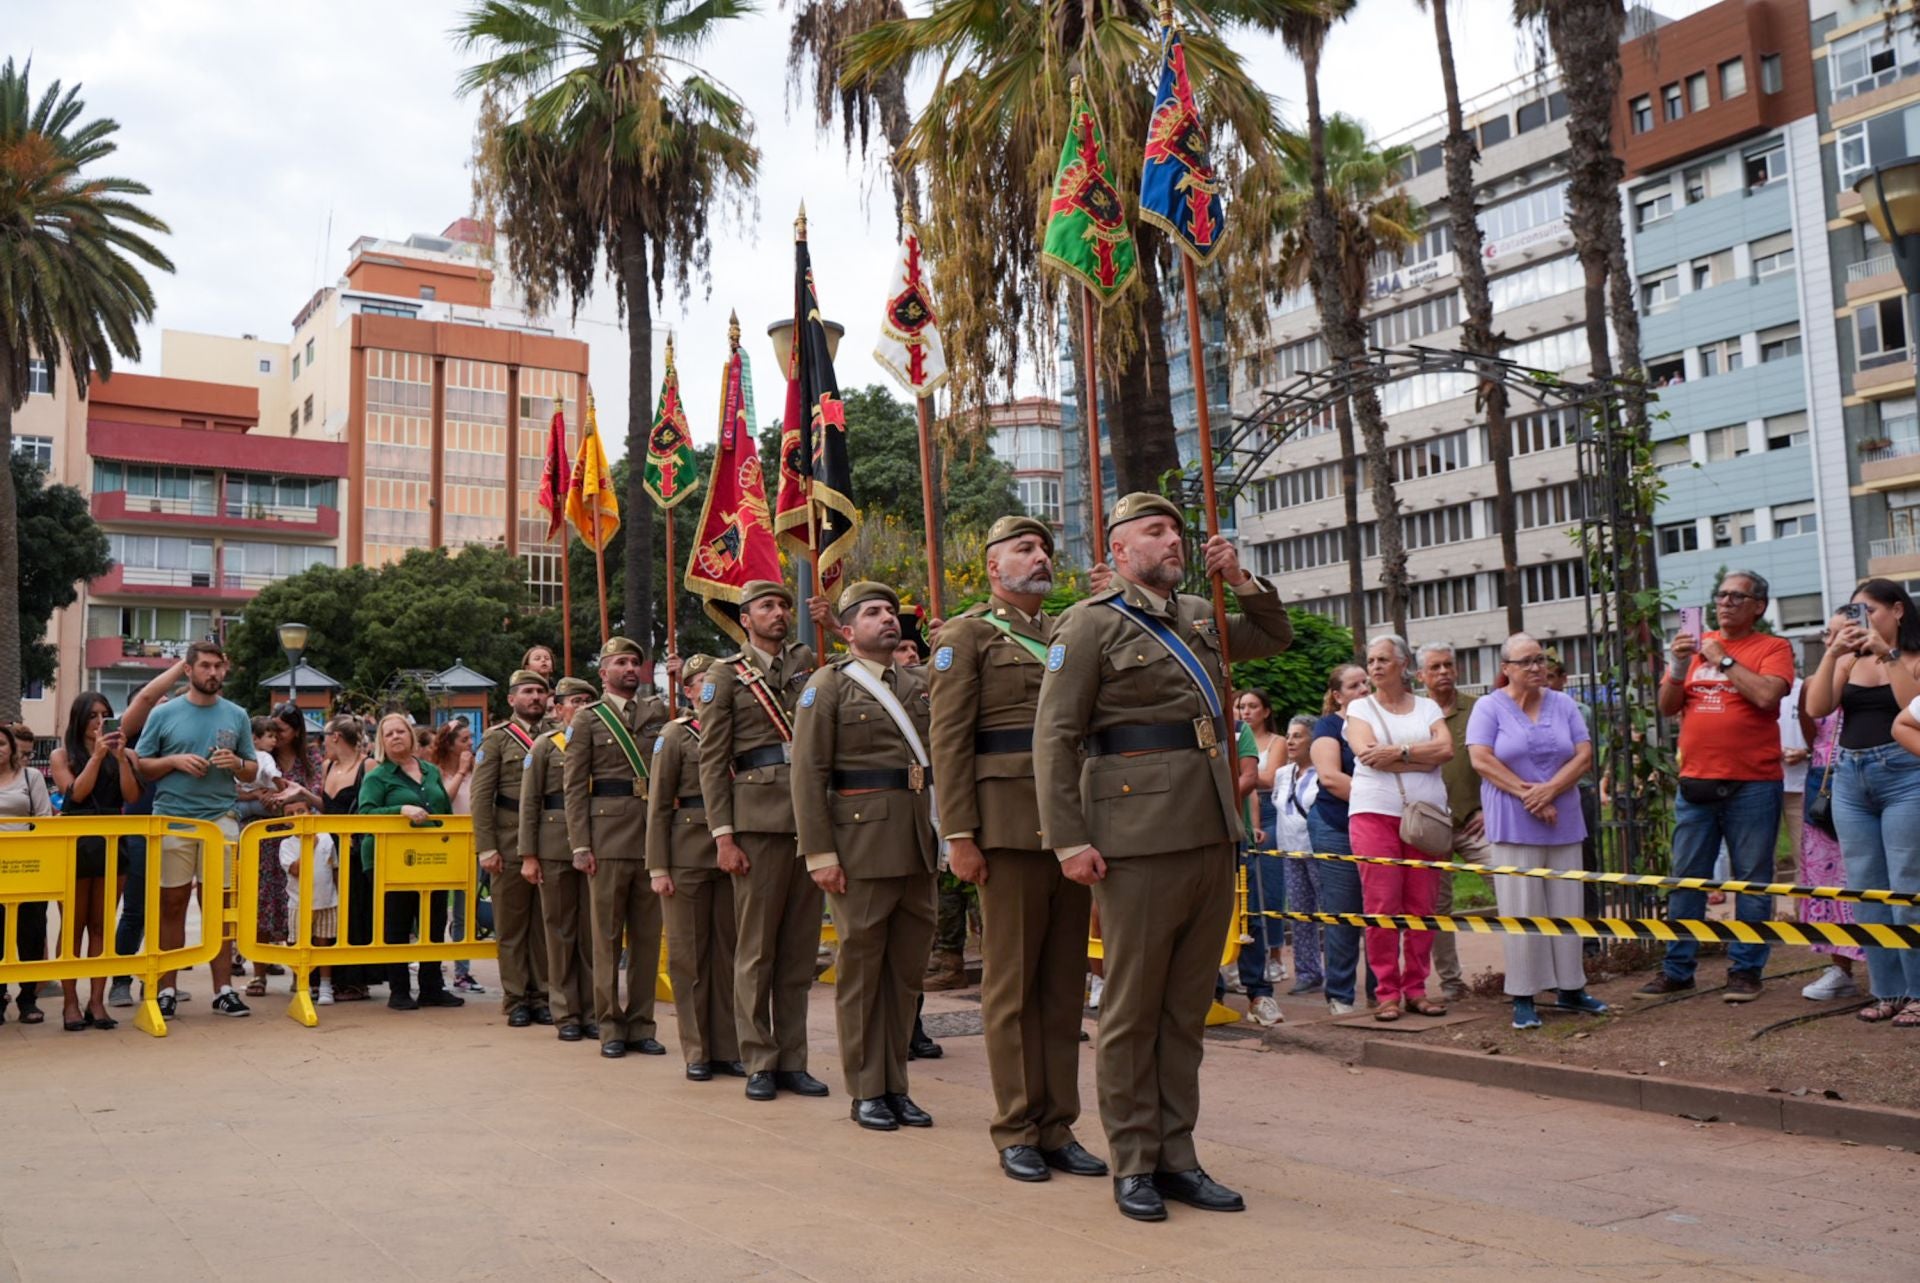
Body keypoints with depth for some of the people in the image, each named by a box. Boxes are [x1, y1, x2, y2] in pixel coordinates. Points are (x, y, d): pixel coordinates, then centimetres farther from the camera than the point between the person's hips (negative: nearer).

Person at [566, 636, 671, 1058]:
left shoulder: (658, 712, 14)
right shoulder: (587, 719, 6)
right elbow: (575, 787, 1)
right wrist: (580, 846, -6)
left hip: (653, 835, 3)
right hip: (608, 836, -3)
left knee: (648, 934, 6)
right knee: (608, 934, 2)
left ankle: (641, 1023, 15)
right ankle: (610, 1026, 11)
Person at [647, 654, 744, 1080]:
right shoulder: (675, 735, 2)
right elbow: (658, 805, 0)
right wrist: (657, 867, -6)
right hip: (688, 856, -3)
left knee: (729, 950, 6)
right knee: (689, 954, 2)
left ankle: (727, 1048, 14)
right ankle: (696, 1052, 11)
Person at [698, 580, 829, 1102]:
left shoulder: (808, 662, 17)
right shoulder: (725, 675, 6)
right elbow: (712, 761, 1)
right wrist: (723, 835, -6)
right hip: (758, 819, -4)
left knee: (800, 947, 7)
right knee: (757, 949, 0)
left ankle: (792, 1060, 15)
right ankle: (759, 1063, 10)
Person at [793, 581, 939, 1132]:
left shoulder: (920, 684, 15)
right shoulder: (828, 685, 0)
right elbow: (808, 773, -5)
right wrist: (819, 854, -11)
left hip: (917, 843, 5)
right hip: (861, 840, -5)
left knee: (908, 967, 9)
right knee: (861, 967, 3)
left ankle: (896, 1085, 20)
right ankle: (865, 1092, 13)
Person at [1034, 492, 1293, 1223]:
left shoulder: (1198, 617, 18)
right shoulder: (1091, 623, -2)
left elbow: (1276, 638, 33)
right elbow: (1054, 737, -7)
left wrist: (1241, 579, 16)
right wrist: (1069, 840, -14)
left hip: (1212, 836, 7)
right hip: (1140, 841, -6)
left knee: (1188, 1010, 11)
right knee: (1133, 1011, 2)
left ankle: (1177, 1157, 21)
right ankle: (1133, 1166, 13)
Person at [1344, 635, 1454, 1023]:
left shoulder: (1427, 707, 14)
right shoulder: (1360, 708, 10)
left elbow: (1446, 748, -2)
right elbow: (1367, 754, -8)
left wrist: (1398, 752, -12)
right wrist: (1425, 759, -5)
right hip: (1375, 812, -2)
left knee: (1422, 905, 1)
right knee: (1381, 906, -6)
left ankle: (1416, 989, 10)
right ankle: (1387, 993, 1)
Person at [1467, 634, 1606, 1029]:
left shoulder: (1563, 705, 10)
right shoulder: (1489, 708, 0)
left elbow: (1584, 755, 2)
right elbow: (1481, 760, -10)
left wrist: (1550, 790, -14)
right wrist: (1527, 793, -16)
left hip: (1563, 823, 4)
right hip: (1513, 826, -4)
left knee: (1567, 906, 8)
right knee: (1521, 911, -2)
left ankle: (1571, 988, 18)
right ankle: (1523, 997, 3)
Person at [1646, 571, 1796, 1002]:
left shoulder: (1773, 648, 2)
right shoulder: (1695, 644, 14)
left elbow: (1766, 695, -16)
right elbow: (1667, 706, 9)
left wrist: (1723, 659, -9)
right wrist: (1679, 664, -6)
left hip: (1752, 784, -4)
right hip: (1695, 783, 4)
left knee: (1752, 880, 2)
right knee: (1686, 879, 6)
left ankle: (1745, 970, 11)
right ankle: (1677, 970, 12)